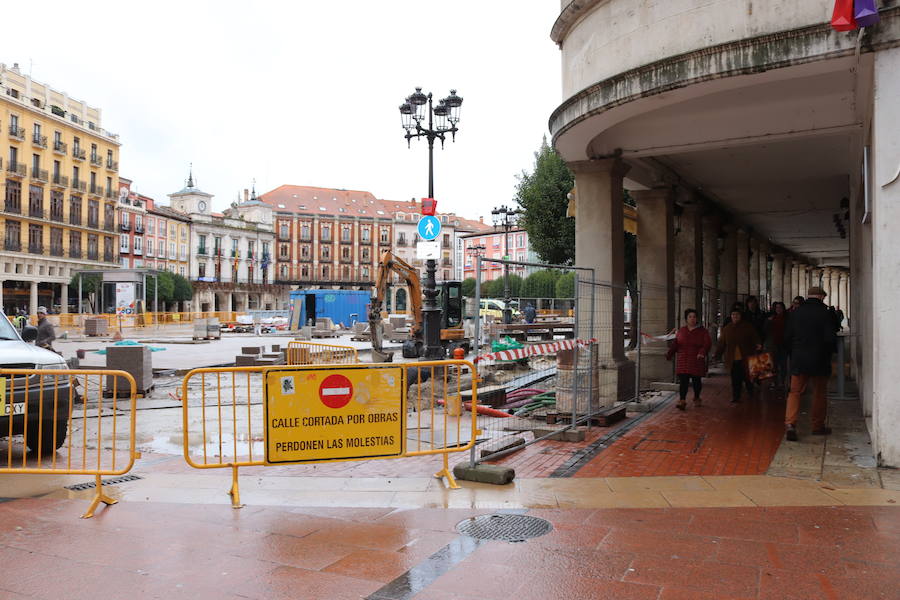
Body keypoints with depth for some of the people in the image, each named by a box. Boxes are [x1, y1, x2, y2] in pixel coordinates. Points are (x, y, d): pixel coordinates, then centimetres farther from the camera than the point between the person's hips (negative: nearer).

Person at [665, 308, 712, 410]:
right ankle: (682, 400, -12)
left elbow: (707, 343, -6)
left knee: (696, 380, 8)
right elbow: (675, 343, 12)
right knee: (683, 380, -8)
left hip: (697, 361, -1)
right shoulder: (681, 331, 12)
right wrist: (669, 354, -1)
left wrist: (702, 352, -24)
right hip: (683, 360, 1)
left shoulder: (702, 331, 4)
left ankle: (696, 398, 31)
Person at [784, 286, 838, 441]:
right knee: (819, 393, 12)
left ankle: (790, 423, -14)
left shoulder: (796, 313, 2)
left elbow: (787, 337, 5)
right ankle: (818, 426, 21)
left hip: (798, 360, 2)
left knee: (794, 392, 3)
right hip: (820, 360, -2)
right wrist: (828, 352, 7)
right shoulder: (825, 313, -9)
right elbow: (830, 338, -12)